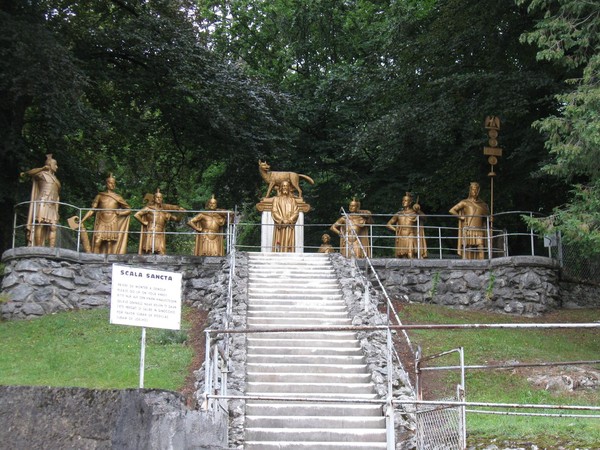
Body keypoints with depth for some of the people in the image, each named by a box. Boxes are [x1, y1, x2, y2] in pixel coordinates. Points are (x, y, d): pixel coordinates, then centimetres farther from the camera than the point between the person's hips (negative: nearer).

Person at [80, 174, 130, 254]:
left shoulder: (117, 198, 11)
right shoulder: (100, 196, 11)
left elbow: (128, 209, 15)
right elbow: (92, 210, 8)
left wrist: (119, 213, -1)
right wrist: (82, 220, -1)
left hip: (112, 224, 0)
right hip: (101, 223, 0)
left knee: (110, 244, -8)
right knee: (97, 242, -14)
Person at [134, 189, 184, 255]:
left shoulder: (164, 211, 18)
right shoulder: (149, 208, 6)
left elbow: (177, 219, 20)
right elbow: (136, 215, -3)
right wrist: (144, 222, -3)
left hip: (160, 236, 4)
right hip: (151, 234, -4)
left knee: (161, 254, -7)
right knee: (150, 252, -11)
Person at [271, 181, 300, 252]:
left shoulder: (292, 200, 16)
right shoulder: (276, 199, 10)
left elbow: (296, 212, 5)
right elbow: (274, 211, -1)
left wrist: (290, 220, -12)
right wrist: (282, 220, -15)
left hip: (290, 226, 2)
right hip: (279, 226, -2)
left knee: (289, 245, -6)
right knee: (279, 244, -9)